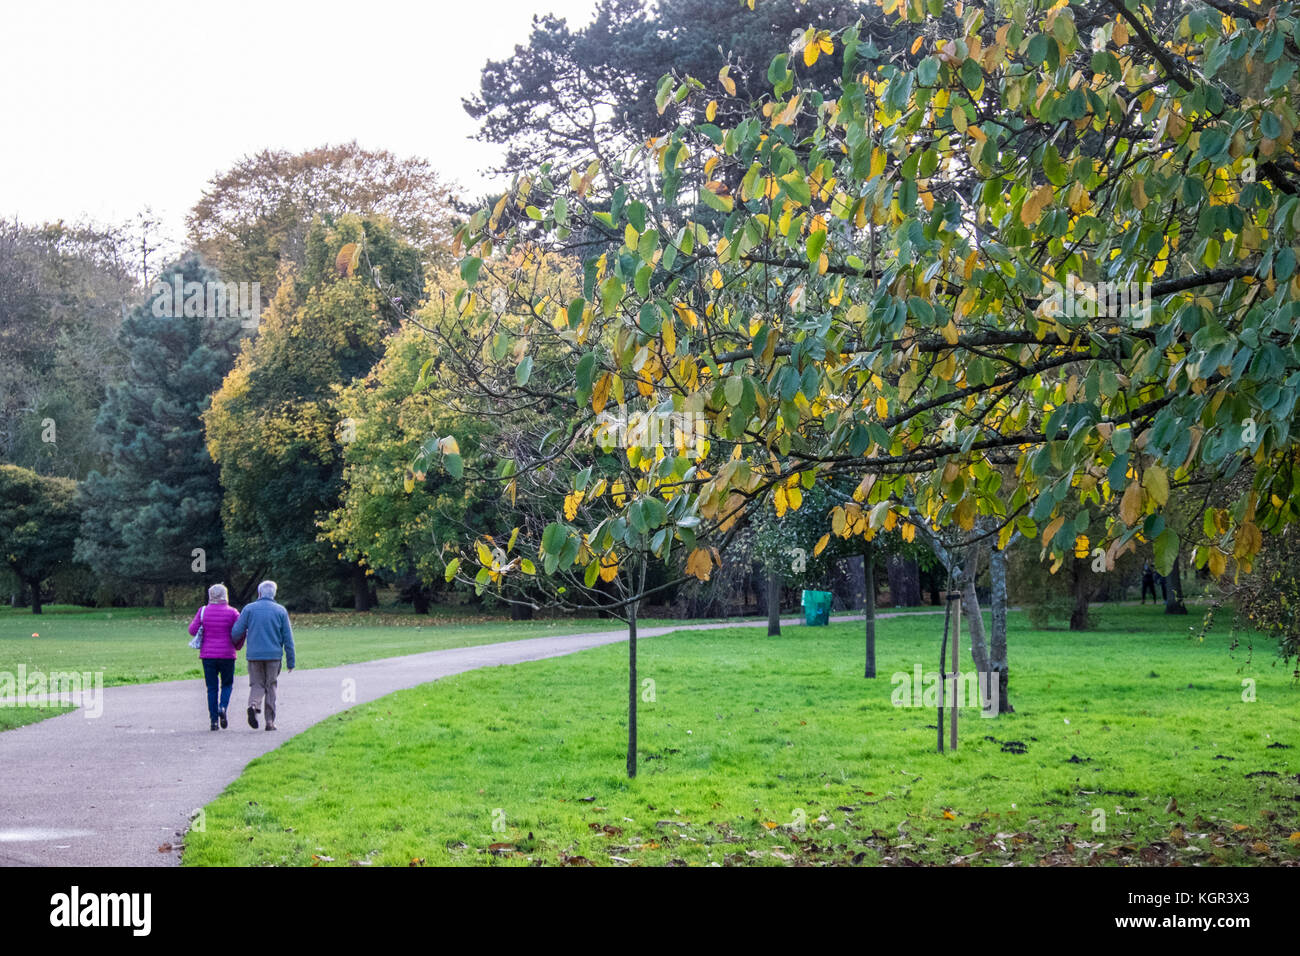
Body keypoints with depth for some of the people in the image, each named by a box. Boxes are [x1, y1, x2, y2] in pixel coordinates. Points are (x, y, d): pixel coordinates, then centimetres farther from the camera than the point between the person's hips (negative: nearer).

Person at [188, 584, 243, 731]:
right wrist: (237, 647, 11)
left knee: (212, 688, 7)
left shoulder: (203, 611, -1)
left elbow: (192, 630, -1)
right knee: (227, 684, 14)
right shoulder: (232, 612, -5)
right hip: (227, 655, -1)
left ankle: (213, 720, 1)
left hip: (208, 654, 1)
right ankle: (223, 707, -12)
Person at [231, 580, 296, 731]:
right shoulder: (280, 611, 4)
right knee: (271, 687, 9)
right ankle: (270, 721, 7)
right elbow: (288, 638, 2)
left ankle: (254, 705, -21)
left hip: (254, 655, 0)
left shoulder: (249, 609, 2)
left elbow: (236, 632, -4)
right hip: (273, 655, 0)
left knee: (257, 684, 9)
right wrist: (290, 661, 7)